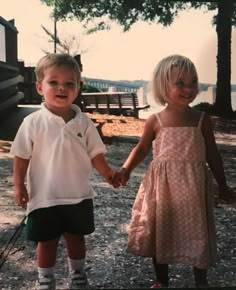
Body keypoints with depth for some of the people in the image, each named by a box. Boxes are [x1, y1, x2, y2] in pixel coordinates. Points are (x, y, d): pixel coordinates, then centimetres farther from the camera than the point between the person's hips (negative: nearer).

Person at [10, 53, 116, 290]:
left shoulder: (84, 122, -6)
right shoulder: (33, 122, -12)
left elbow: (95, 154, 0)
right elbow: (22, 156, -5)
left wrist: (107, 173, -11)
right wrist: (19, 185, -6)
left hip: (79, 196, 2)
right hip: (45, 197, -2)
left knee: (76, 237, 19)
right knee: (47, 241, 12)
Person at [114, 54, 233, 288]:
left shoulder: (202, 120, -3)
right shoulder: (155, 121, -4)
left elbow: (212, 155, 6)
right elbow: (142, 148, 7)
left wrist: (222, 184, 10)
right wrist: (126, 169, -7)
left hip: (193, 186, 0)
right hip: (163, 185, 1)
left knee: (197, 234, 8)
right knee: (160, 234, 12)